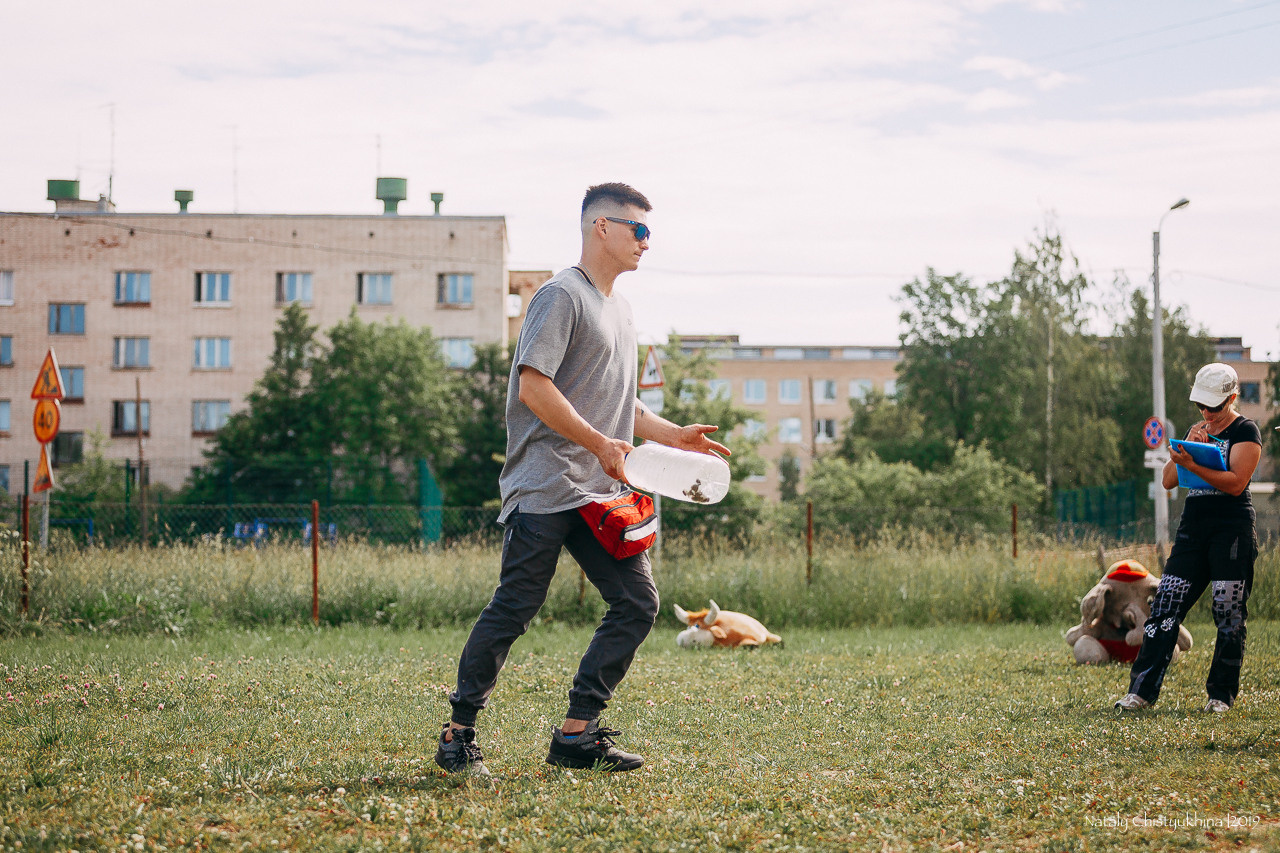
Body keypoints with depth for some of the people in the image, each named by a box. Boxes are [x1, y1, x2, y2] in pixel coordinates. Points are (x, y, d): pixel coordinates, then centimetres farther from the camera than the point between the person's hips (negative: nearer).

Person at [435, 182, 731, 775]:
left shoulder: (620, 309, 22)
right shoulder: (562, 295, -7)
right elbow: (533, 387, -17)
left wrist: (674, 435, 16)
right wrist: (601, 443, -16)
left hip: (600, 492, 9)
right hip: (545, 489, -9)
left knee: (637, 603, 0)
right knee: (513, 610, -8)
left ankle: (576, 735, 5)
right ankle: (458, 736, 3)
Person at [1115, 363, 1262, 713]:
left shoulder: (1246, 432, -2)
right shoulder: (1197, 431, 17)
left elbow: (1235, 483, -16)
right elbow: (1168, 481, 12)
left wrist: (1191, 464, -24)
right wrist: (1187, 448, -3)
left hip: (1233, 529, -6)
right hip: (1193, 527, 6)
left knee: (1229, 617, -4)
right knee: (1165, 606, -2)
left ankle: (1221, 695, 7)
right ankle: (1141, 691, -3)